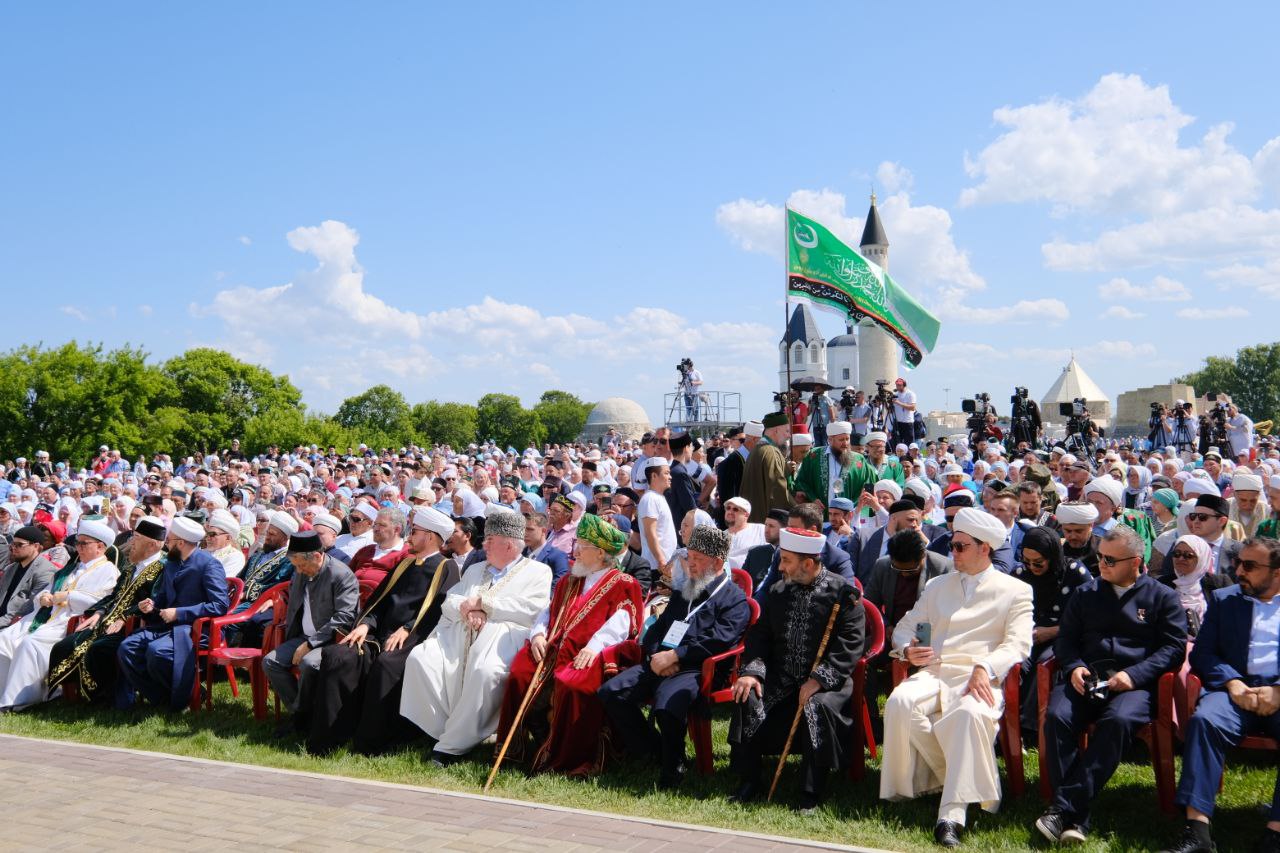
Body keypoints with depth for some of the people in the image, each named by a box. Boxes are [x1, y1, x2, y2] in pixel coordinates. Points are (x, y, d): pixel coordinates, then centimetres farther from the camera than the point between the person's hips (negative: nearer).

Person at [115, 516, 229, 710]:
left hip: (194, 628, -8)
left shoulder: (209, 564, -11)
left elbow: (220, 605, -20)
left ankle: (179, 698, -6)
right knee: (126, 648, -13)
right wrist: (151, 606, 5)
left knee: (156, 651, -32)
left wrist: (179, 613, -19)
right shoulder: (171, 563, 16)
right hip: (166, 624, 8)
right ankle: (160, 698, -2)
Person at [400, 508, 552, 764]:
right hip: (459, 635, 6)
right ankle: (443, 730, -12)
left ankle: (453, 745, -25)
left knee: (485, 671, -37)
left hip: (502, 636, -5)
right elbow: (449, 602, 20)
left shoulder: (538, 571, 12)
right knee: (419, 658, -21)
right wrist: (467, 609, -4)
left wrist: (482, 603, -3)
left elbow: (533, 609, -5)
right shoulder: (475, 570, 31)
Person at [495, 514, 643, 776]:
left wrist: (595, 646, -23)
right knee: (520, 674, -20)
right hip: (556, 648, 6)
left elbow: (621, 623, -8)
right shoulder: (569, 581, 28)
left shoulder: (623, 584, 6)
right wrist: (538, 634, 1)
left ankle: (572, 758, -22)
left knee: (572, 684, -36)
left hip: (591, 654, -6)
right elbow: (548, 611, 23)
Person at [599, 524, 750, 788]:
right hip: (658, 664, 8)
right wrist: (656, 656, 1)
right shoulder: (683, 590, 26)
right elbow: (657, 627, 23)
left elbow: (717, 640, -13)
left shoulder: (735, 598, 2)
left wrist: (673, 656, -16)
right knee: (609, 693, -12)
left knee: (668, 707, -36)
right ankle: (654, 752, 2)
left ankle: (672, 766, -8)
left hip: (695, 670, -7)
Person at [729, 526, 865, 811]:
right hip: (780, 678, 4)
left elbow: (851, 644, -13)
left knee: (817, 707, -34)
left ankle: (812, 793, -19)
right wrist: (752, 670, -11)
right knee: (747, 699, -21)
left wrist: (818, 679, -22)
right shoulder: (777, 591, 11)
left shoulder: (844, 593, -6)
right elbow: (759, 635, 8)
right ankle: (749, 782, -6)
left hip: (825, 681, -4)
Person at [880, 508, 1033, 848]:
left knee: (971, 713, -39)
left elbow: (1018, 643, -2)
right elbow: (905, 626, 24)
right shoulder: (939, 585, 25)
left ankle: (952, 814, -39)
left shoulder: (1016, 591, 11)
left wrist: (985, 668, -21)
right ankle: (962, 780, -11)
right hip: (934, 673, 4)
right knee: (900, 702, -29)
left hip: (979, 679, -4)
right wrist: (907, 649, -1)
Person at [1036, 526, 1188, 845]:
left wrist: (1134, 675, -10)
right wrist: (1074, 667, -1)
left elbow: (1174, 646, 5)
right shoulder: (1085, 593, 23)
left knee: (1118, 720, -37)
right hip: (1085, 679, 3)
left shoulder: (1162, 596, 14)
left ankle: (1065, 806, -36)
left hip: (1135, 683, -3)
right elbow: (1065, 639, 22)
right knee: (1057, 716, -30)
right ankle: (1075, 816, -30)